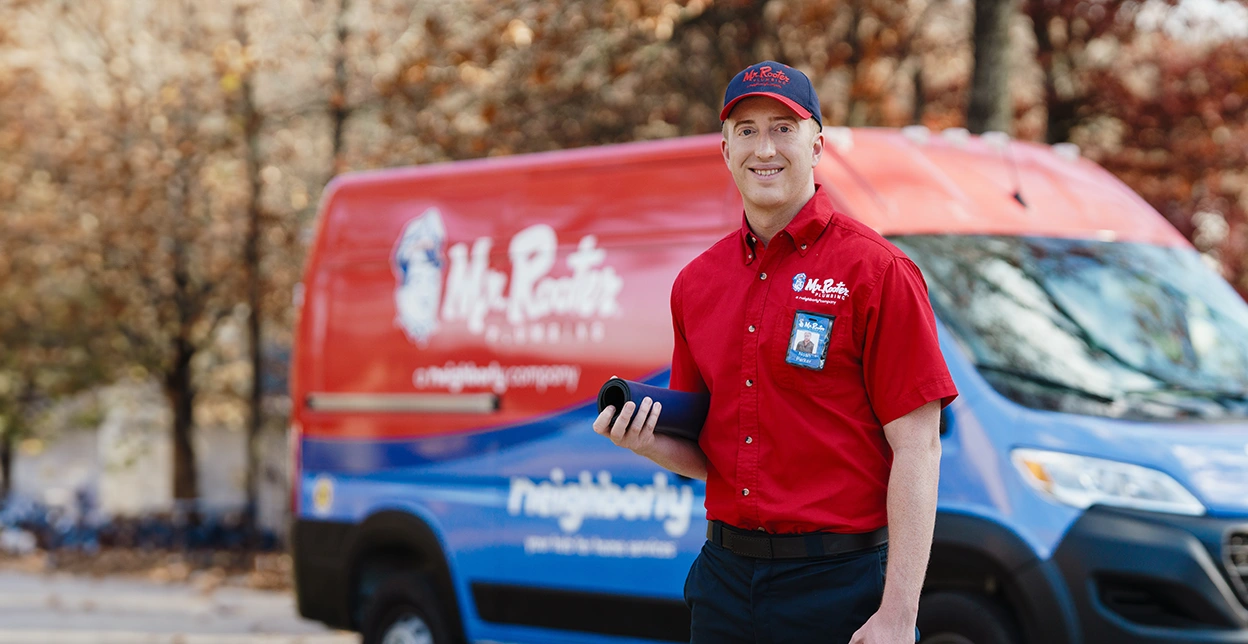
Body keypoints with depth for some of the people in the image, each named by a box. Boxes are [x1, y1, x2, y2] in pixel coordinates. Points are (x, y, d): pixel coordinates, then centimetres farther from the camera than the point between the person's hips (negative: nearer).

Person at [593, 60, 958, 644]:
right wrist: (653, 444, -5)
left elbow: (917, 449, -11)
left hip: (839, 584, -5)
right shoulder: (696, 283, 11)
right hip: (724, 578, 5)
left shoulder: (875, 271, -7)